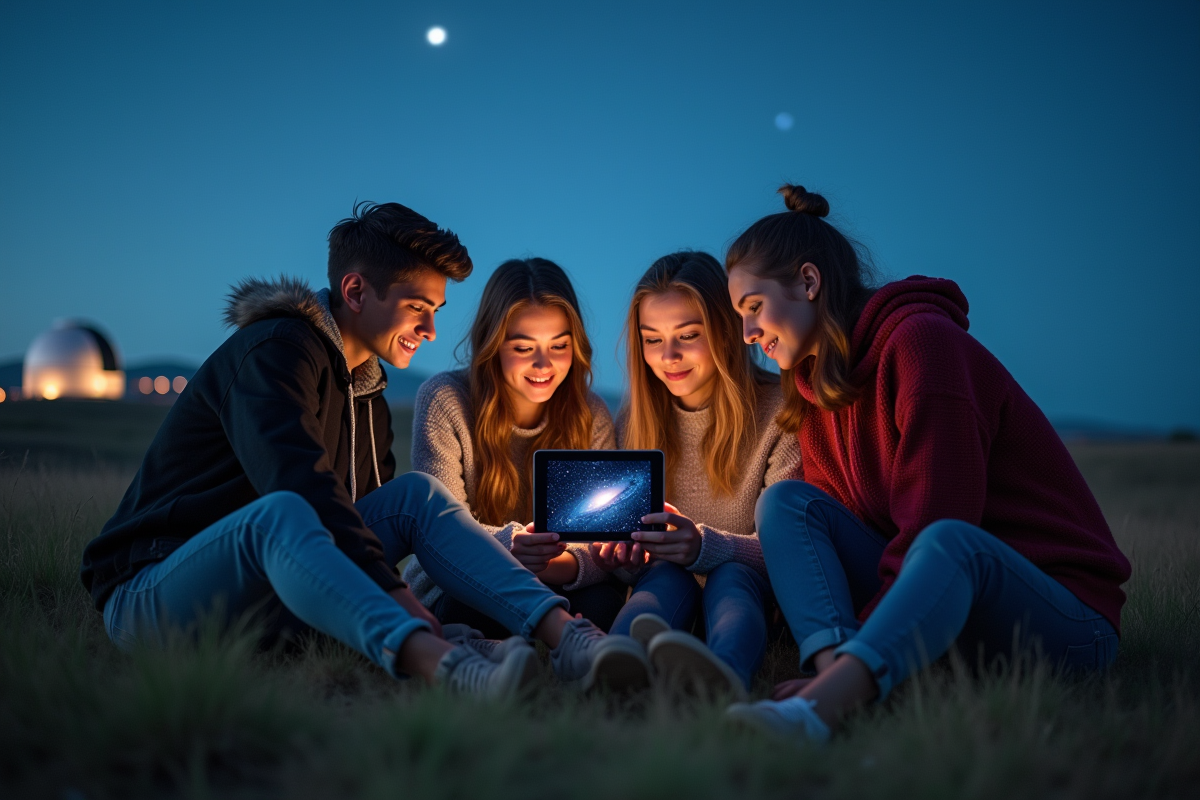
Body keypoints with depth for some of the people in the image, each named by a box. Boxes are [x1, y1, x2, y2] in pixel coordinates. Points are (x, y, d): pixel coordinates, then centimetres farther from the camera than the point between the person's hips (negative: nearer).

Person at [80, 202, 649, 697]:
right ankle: (435, 665, -61)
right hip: (151, 594, -7)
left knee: (415, 494, -11)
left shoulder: (363, 387, 14)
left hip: (272, 589, 7)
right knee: (280, 514, -38)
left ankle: (561, 634, -31)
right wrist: (395, 591, -35)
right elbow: (299, 481, -29)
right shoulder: (274, 351, -13)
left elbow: (367, 508, 12)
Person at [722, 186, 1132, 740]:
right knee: (786, 500, -10)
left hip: (1064, 616, -7)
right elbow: (840, 532, 4)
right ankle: (834, 674, -32)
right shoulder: (815, 387, 9)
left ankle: (820, 705, -55)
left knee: (946, 542, -39)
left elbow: (939, 528, -22)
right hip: (933, 596, 7)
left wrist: (856, 637, -24)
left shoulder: (922, 339, -16)